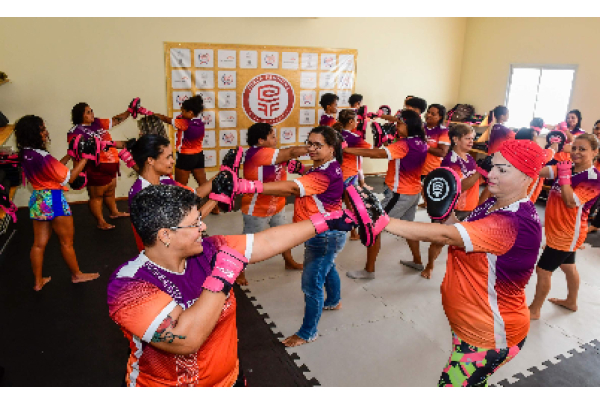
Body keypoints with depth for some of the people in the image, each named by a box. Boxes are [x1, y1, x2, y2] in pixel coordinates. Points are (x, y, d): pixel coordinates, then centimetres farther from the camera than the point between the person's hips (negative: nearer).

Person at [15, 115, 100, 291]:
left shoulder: (25, 155, 2)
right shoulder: (42, 157, -25)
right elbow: (68, 177, -16)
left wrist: (69, 155, 12)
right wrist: (85, 158, -11)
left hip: (37, 199, 8)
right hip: (53, 200, -8)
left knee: (39, 243, 16)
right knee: (67, 242, 10)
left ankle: (38, 281, 27)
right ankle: (76, 275, 27)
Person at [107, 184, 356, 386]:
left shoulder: (208, 252, -11)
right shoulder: (128, 285, -26)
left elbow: (269, 241, -7)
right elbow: (185, 341, -36)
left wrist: (326, 222, -4)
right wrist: (222, 277, -32)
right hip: (166, 389, -4)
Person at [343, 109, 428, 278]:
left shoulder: (403, 145, -22)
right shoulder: (420, 143, 4)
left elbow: (377, 153, -35)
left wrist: (346, 150, -37)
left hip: (400, 193, -9)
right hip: (414, 192, 9)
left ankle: (369, 270, 2)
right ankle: (417, 261, 41)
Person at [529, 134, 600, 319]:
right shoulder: (567, 167, 0)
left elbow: (571, 202, -29)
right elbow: (541, 171, -16)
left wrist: (564, 175, -29)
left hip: (568, 233, -8)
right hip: (558, 229, 8)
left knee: (543, 270, -1)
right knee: (568, 266, 25)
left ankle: (534, 310, 16)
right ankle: (571, 302, 47)